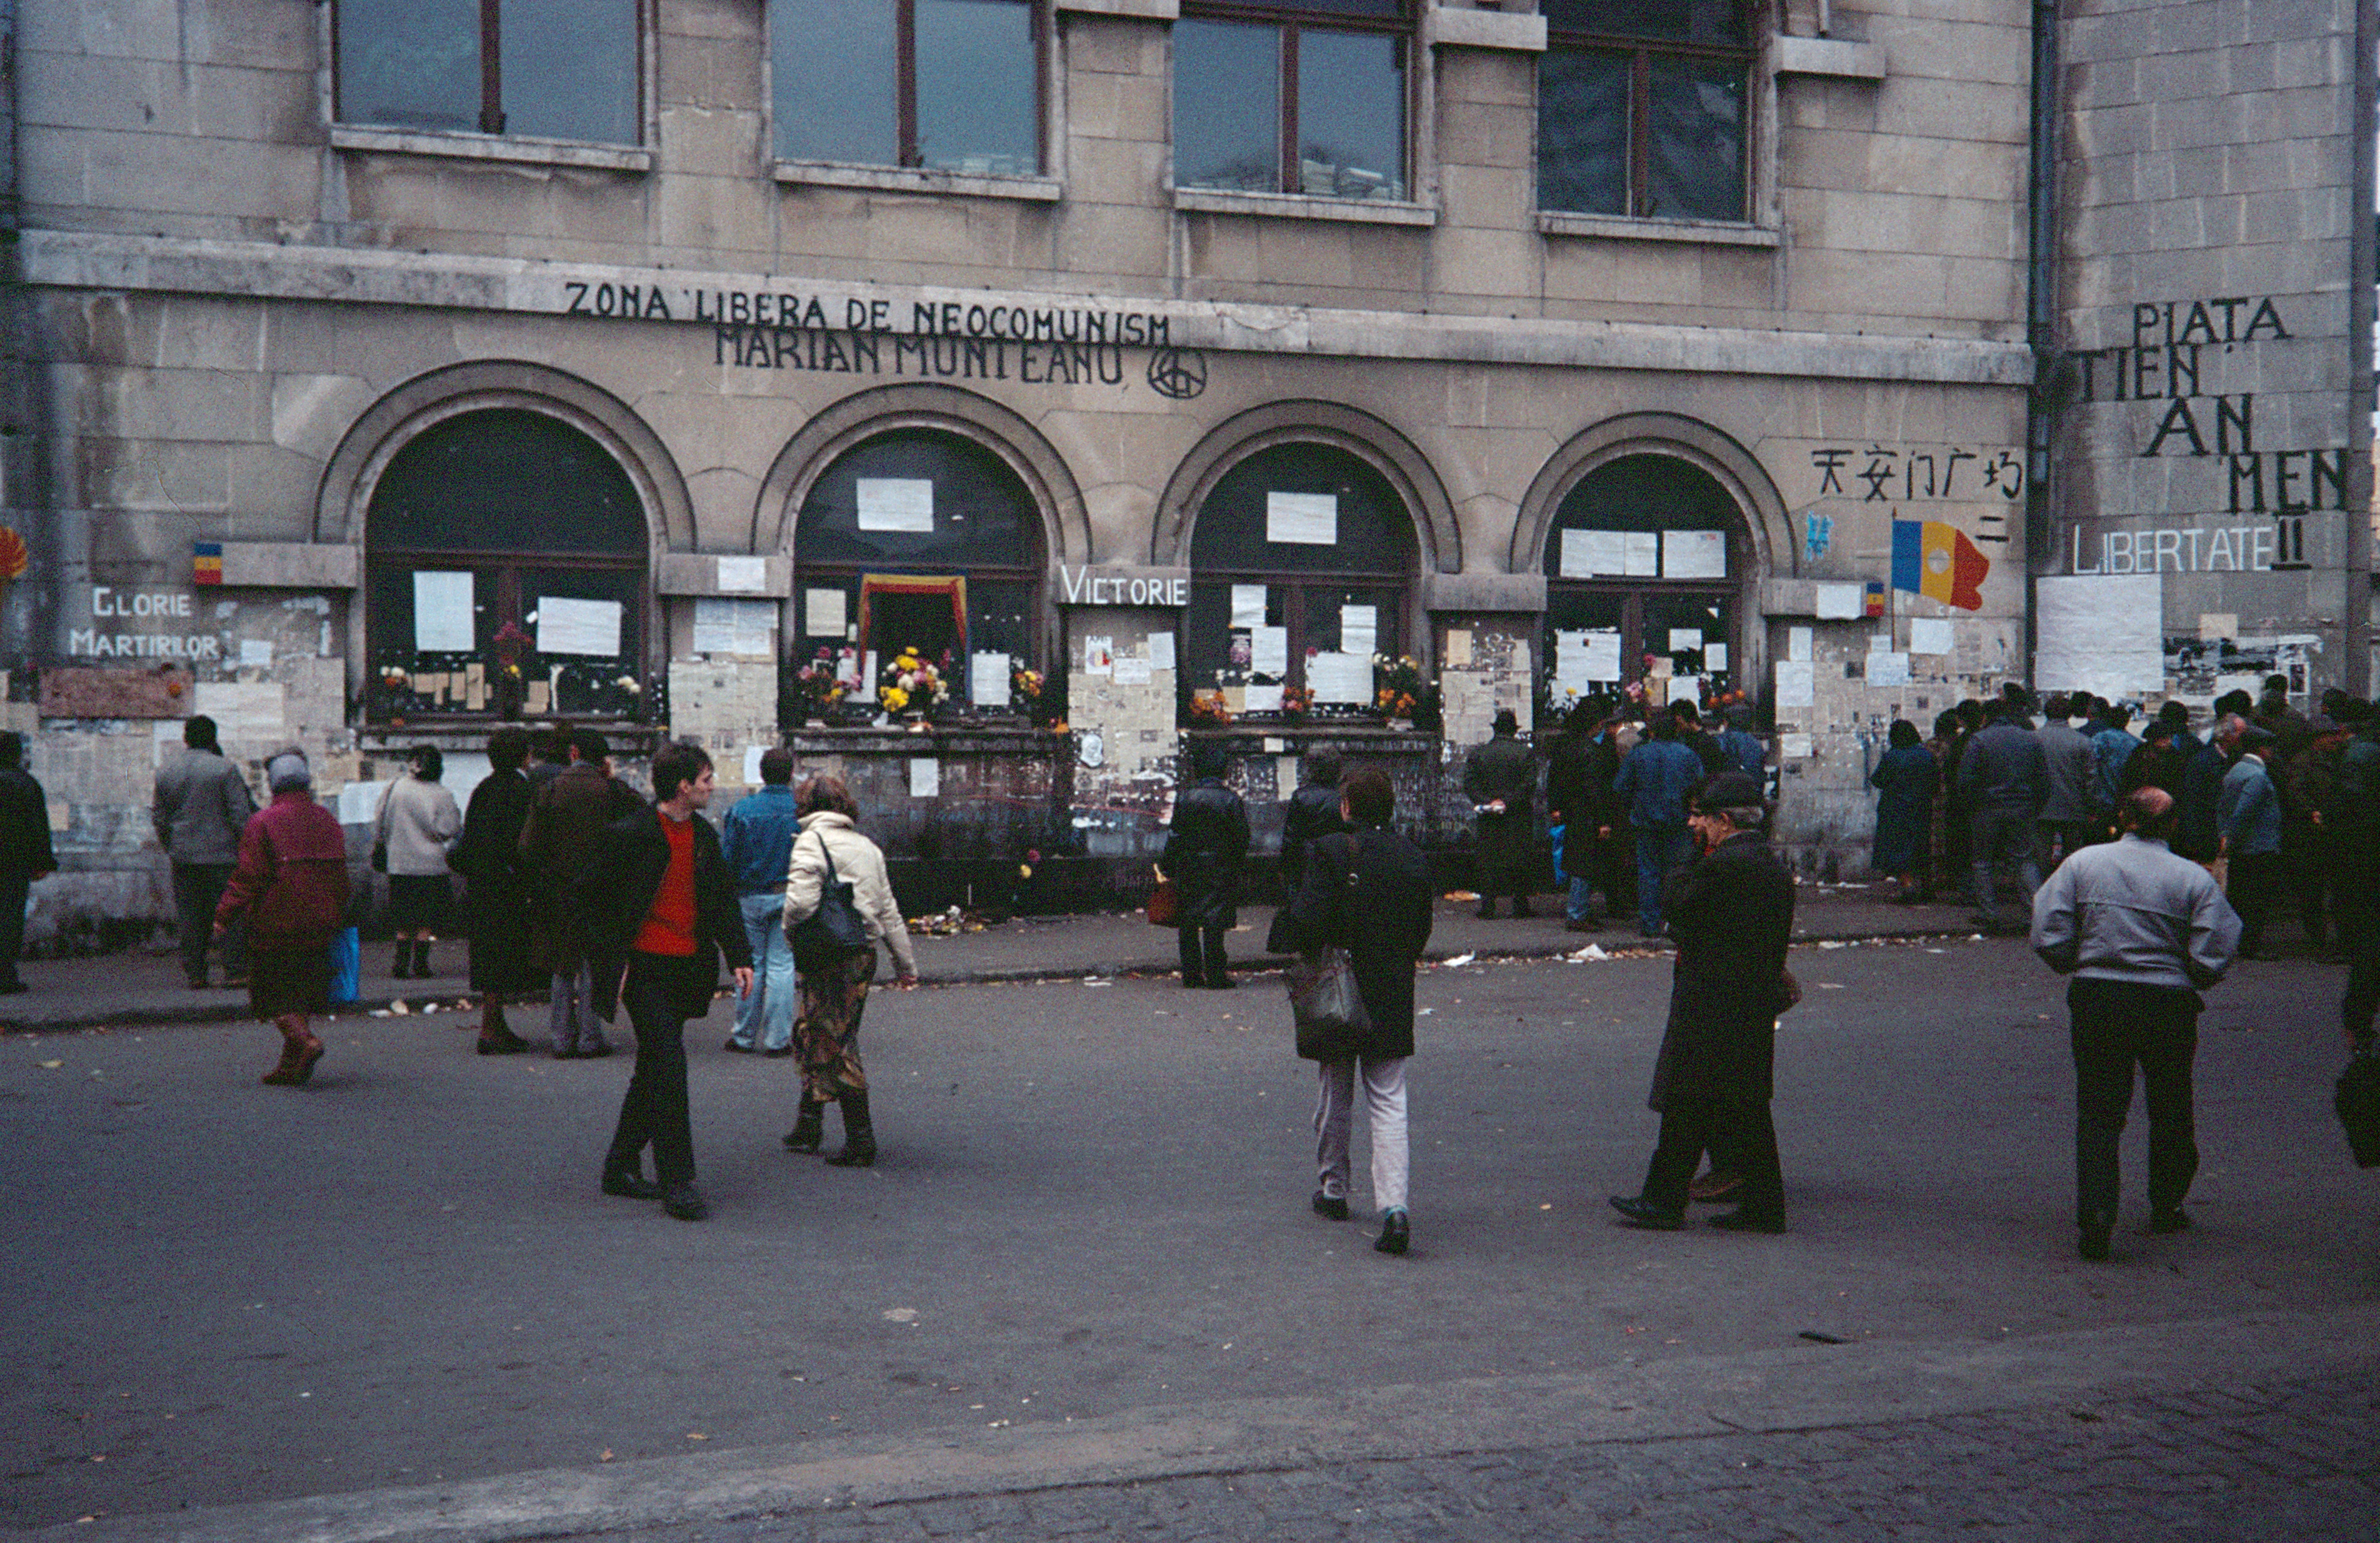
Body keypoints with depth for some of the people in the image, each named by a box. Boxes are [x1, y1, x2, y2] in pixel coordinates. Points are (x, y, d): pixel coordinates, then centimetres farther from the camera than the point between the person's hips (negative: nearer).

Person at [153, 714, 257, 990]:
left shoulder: (165, 772, 7)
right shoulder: (225, 770, -8)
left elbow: (158, 817, 13)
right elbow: (240, 814, -8)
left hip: (183, 856, 4)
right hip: (221, 853, -4)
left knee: (189, 917, 8)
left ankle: (194, 973, 9)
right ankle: (235, 970, -3)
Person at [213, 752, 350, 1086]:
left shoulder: (263, 822, -10)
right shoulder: (328, 821, 7)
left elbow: (248, 877, -13)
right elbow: (340, 876, 12)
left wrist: (224, 915, -6)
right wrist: (336, 918, 21)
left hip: (276, 924, -5)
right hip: (318, 926, 5)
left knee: (275, 995, 3)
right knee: (303, 992, 12)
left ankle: (306, 1042, -19)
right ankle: (290, 1065, 13)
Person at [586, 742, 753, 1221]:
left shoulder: (705, 836, 10)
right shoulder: (628, 835, -11)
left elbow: (723, 901, 16)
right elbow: (595, 899, -6)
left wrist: (739, 958, 6)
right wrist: (609, 960, -9)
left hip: (687, 967, 7)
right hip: (643, 967, -7)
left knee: (654, 1070, 13)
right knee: (668, 1062, -13)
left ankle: (621, 1167, 26)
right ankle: (677, 1183, -8)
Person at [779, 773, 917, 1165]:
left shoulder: (811, 842, -8)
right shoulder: (867, 846, 14)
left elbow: (802, 901, -22)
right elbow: (888, 911, 17)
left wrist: (790, 930, 0)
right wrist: (906, 963, 22)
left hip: (831, 958, -8)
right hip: (864, 953, 8)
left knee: (836, 1045, -3)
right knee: (811, 1033, 19)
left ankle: (861, 1141, -3)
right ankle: (808, 1125, 26)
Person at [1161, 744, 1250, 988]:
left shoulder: (1185, 800, -3)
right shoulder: (1231, 800, -7)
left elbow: (1175, 837, -1)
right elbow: (1242, 838, -5)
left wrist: (1166, 867, 7)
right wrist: (1236, 864, 9)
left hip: (1189, 869, 1)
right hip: (1220, 868, -1)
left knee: (1188, 924, 10)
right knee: (1214, 923, 1)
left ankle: (1191, 974, 12)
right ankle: (1215, 974, 0)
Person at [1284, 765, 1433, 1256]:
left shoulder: (1330, 853, -13)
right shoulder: (1414, 859, 0)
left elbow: (1306, 922, -18)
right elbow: (1421, 932, 6)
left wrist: (1313, 959, 2)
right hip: (1393, 997, 3)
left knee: (1335, 1098, 16)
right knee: (1389, 1103, 2)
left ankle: (1334, 1189, 30)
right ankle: (1393, 1204, -13)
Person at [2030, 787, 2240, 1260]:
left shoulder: (2082, 863, -2)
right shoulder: (2194, 878, -5)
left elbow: (2049, 941, -5)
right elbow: (2212, 962, -9)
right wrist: (2184, 982, 12)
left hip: (2096, 1001, 0)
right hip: (2169, 1006, 0)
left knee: (2097, 1114, 5)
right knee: (2170, 1110, 19)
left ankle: (2095, 1214, -9)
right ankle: (2167, 1207, 33)